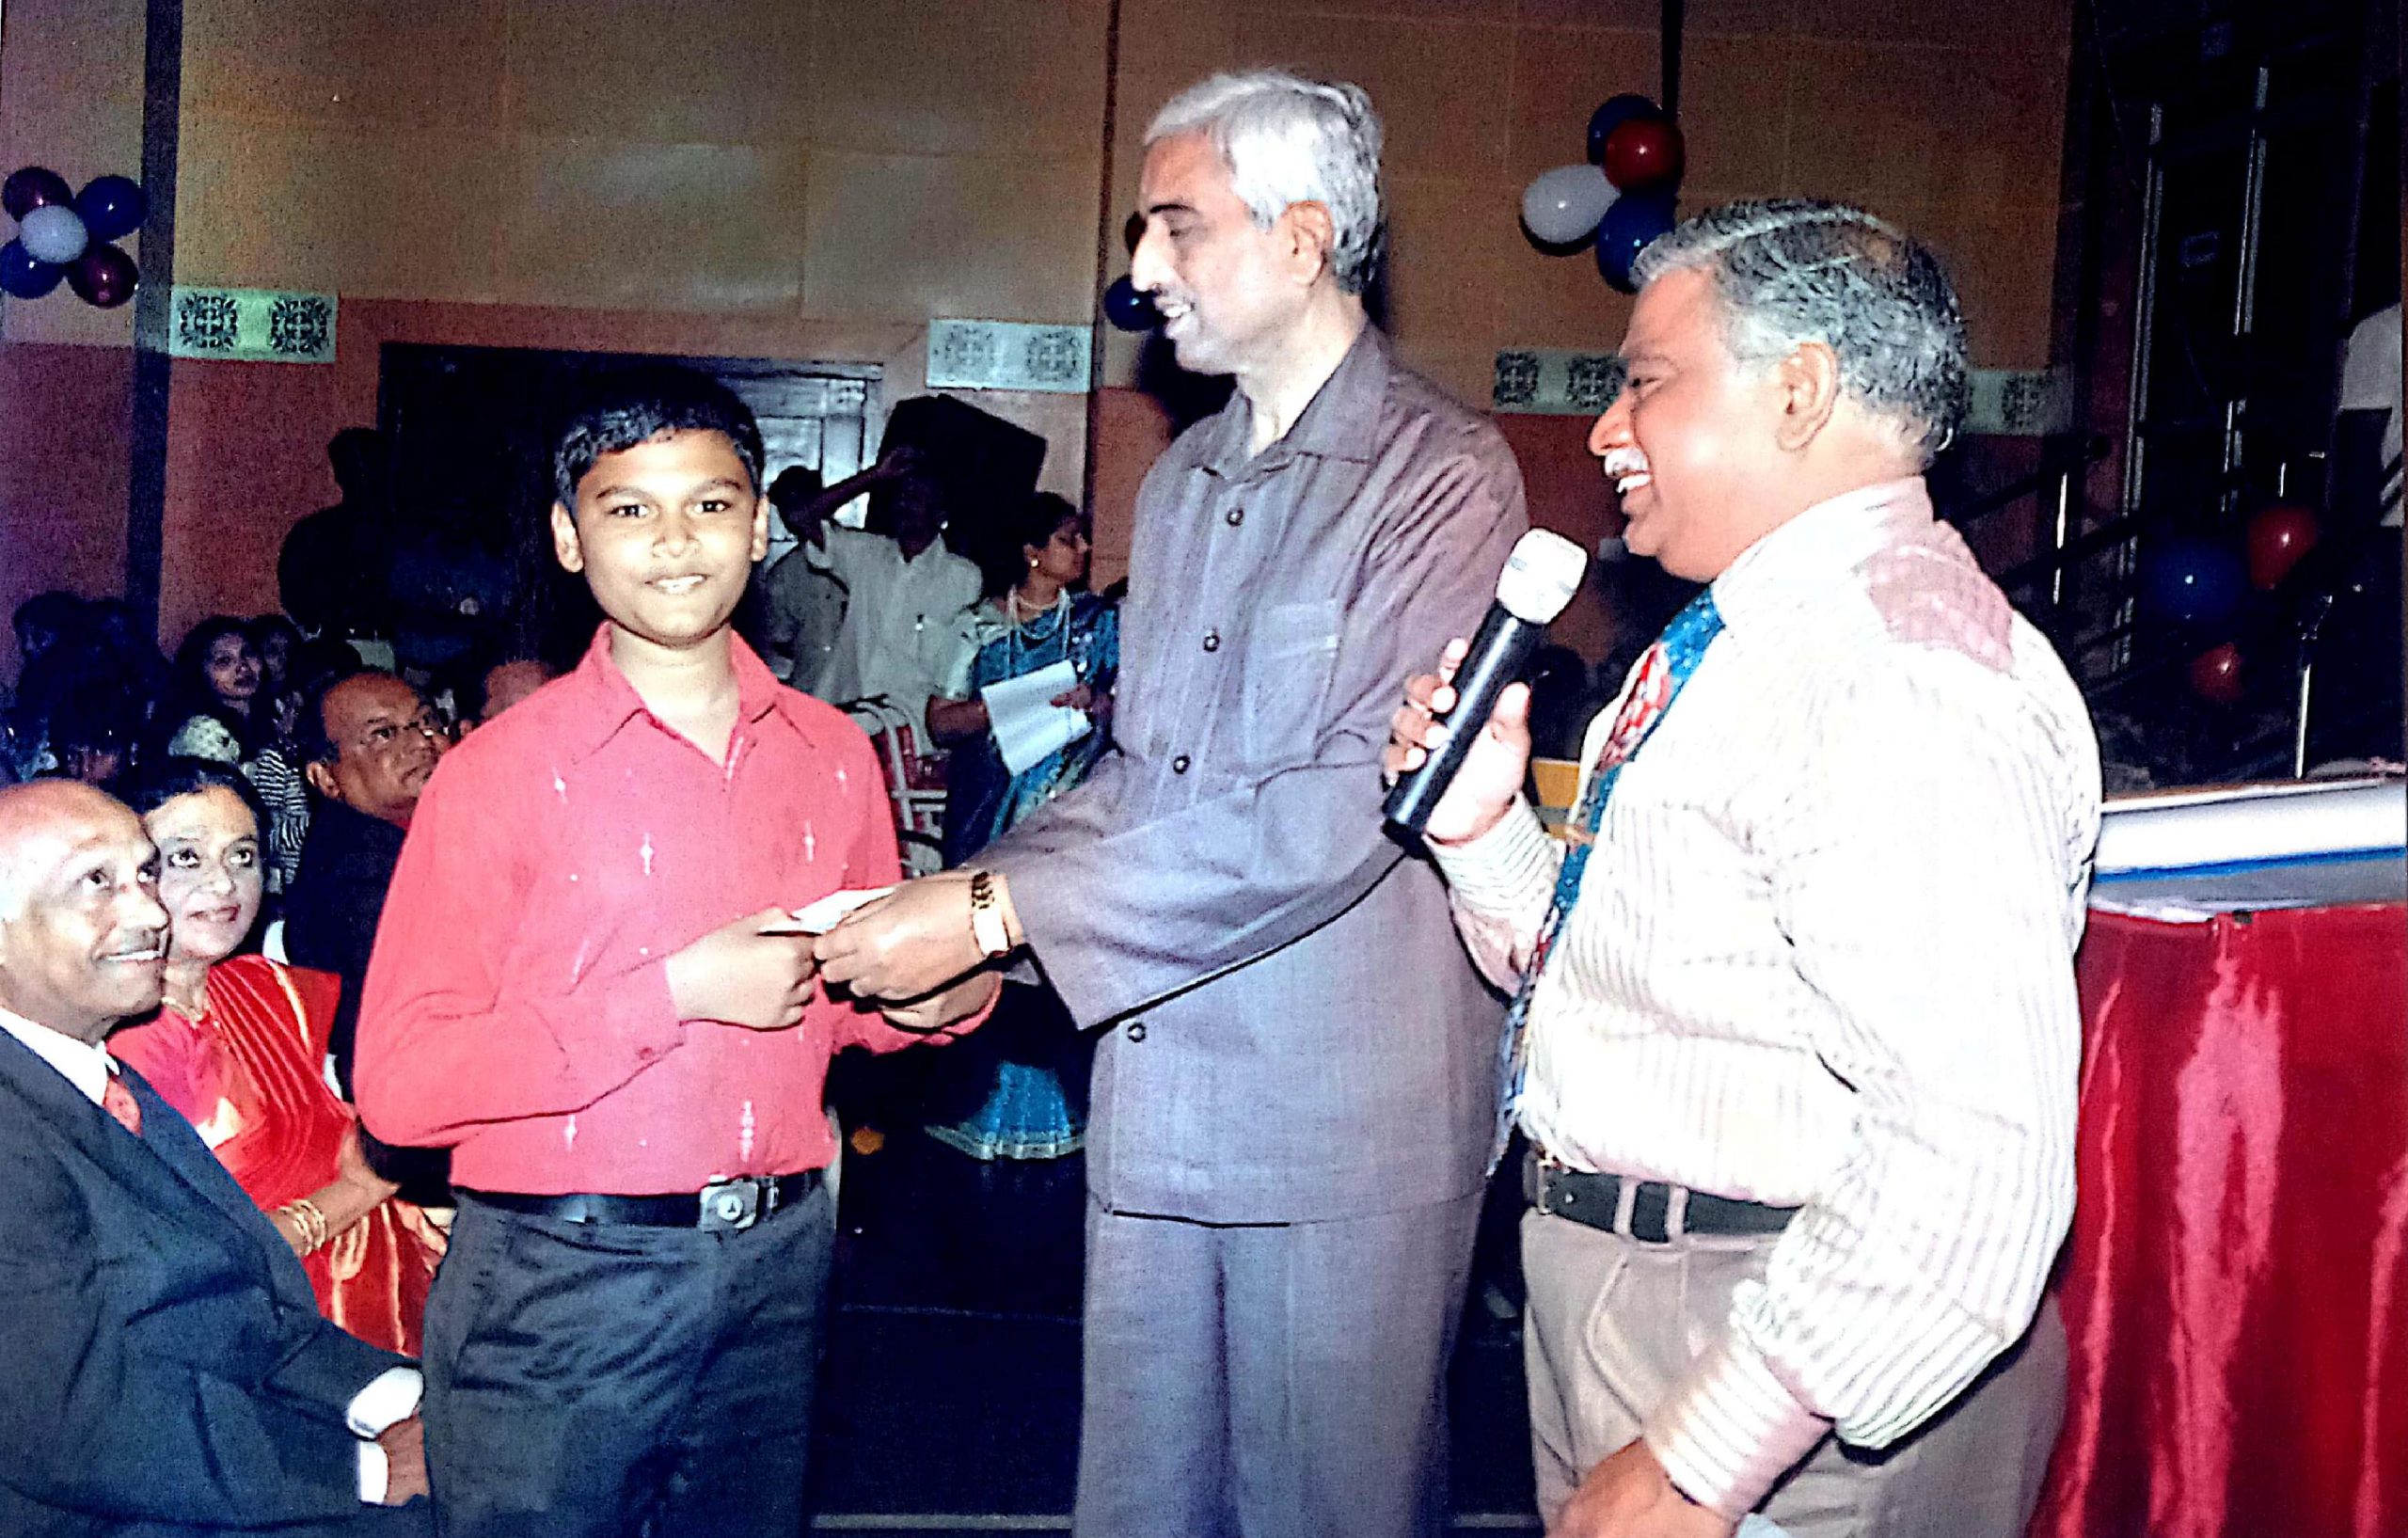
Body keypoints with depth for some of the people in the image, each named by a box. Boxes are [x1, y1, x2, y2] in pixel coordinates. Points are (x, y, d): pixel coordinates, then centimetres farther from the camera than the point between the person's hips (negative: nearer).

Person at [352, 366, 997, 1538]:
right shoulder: (505, 769, -8)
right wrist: (676, 991, -18)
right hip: (559, 1282, -4)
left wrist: (940, 992, -5)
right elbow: (398, 1084, -14)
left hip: (777, 1265, 4)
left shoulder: (832, 754, 6)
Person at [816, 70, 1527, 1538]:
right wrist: (968, 893, 1)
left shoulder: (1443, 475, -10)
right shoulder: (1184, 480, 16)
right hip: (1156, 1088, 7)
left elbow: (1337, 814, -20)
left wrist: (998, 914, -18)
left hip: (1344, 1116, -6)